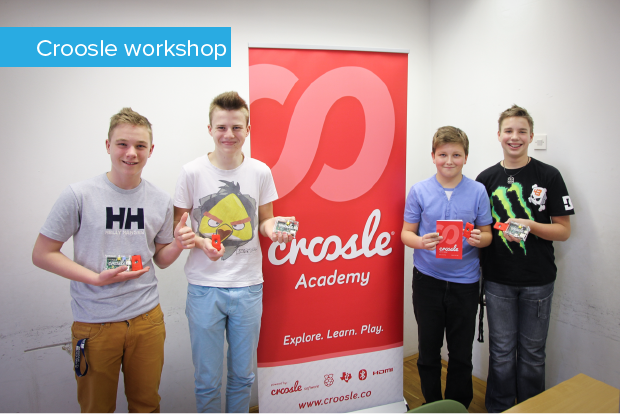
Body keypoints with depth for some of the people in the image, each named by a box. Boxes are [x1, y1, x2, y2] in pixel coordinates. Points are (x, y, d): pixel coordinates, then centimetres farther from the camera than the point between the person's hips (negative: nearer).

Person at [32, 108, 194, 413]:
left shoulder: (161, 201, 1)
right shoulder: (78, 195, -11)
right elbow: (41, 254, -6)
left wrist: (177, 245, -12)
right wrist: (97, 278, -17)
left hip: (147, 318, 3)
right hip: (94, 324, -3)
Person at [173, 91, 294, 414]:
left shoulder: (260, 172, -1)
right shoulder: (192, 172, -6)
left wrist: (273, 228, -12)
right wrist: (200, 242, -18)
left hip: (248, 285, 2)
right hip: (204, 286, -1)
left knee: (242, 375, 17)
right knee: (207, 379, 12)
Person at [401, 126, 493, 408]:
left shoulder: (478, 191, -1)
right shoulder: (419, 191, -3)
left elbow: (487, 234, 5)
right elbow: (406, 233, 0)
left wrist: (479, 239, -18)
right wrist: (422, 242, -21)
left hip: (464, 281, 0)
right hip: (427, 280, 0)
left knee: (461, 353, 11)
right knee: (428, 350, 12)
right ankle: (432, 405, 32)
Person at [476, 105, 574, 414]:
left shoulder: (549, 176, -2)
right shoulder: (486, 179, 3)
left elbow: (563, 230, -3)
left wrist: (531, 226, -19)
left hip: (538, 281, -1)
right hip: (498, 280, 1)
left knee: (532, 353, 12)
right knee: (501, 352, 10)